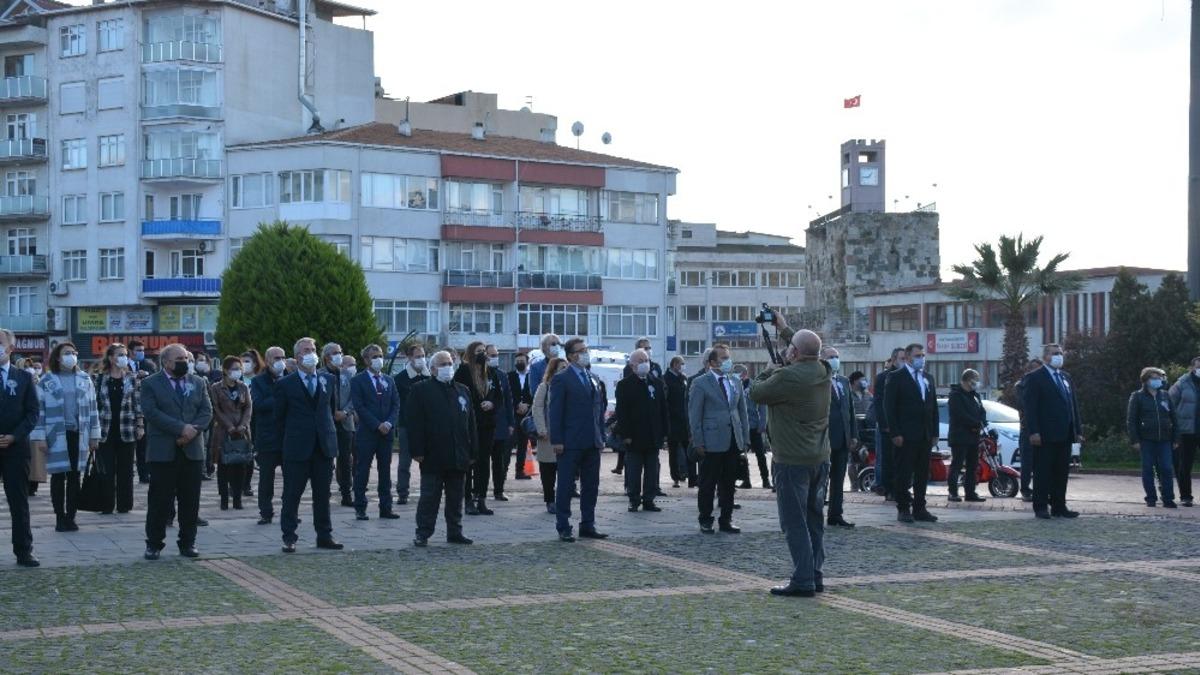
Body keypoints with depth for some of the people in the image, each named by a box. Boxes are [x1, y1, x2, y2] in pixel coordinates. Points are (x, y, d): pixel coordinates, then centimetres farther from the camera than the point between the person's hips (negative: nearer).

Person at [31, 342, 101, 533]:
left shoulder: (85, 380, 9)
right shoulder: (46, 382, 0)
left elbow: (92, 408, 10)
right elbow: (39, 410, -3)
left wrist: (94, 435, 7)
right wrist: (39, 437, -9)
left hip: (78, 434, 2)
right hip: (56, 436, -2)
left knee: (74, 477, 5)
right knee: (58, 477, 2)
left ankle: (71, 516, 11)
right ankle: (60, 517, 8)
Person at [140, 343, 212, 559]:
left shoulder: (198, 383, 13)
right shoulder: (151, 384, 0)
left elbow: (207, 411, 6)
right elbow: (151, 412, -12)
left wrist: (192, 430, -12)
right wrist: (181, 428, -18)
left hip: (192, 450, 4)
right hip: (163, 452, -4)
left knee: (190, 501, 6)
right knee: (160, 501, 0)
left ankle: (188, 543, 15)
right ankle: (154, 544, 9)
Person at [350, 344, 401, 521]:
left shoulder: (389, 381, 14)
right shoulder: (358, 381, -1)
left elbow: (396, 405, 9)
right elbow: (359, 406, -9)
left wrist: (389, 423, -8)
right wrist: (377, 425, -15)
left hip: (387, 432, 4)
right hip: (366, 433, -4)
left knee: (385, 471, 6)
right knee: (362, 471, 0)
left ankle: (386, 508, 10)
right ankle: (360, 508, 6)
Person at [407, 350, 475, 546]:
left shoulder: (463, 390, 14)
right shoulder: (421, 390, -1)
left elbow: (471, 423, 14)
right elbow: (413, 422, -7)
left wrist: (471, 452, 9)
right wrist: (417, 450, -14)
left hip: (458, 457, 5)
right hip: (433, 456, -5)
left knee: (456, 498, 10)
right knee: (429, 497, -1)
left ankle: (455, 532, 18)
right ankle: (423, 534, 5)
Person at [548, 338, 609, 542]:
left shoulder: (593, 379, 15)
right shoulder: (562, 379, -6)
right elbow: (555, 411, -10)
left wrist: (601, 436, 10)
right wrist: (556, 440, -15)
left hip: (592, 442, 7)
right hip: (570, 442, -7)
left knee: (591, 486, 10)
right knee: (566, 486, 0)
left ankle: (588, 526, 18)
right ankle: (563, 528, 5)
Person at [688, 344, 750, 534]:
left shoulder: (735, 383, 13)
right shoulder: (700, 384, -3)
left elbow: (743, 412, 16)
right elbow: (694, 415, -5)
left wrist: (745, 439, 9)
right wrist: (699, 443, -10)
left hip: (733, 442, 5)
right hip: (712, 443, -5)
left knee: (729, 484, 9)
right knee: (708, 485, 2)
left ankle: (726, 520, 17)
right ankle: (705, 521, 11)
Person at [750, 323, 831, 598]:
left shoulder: (787, 377, -22)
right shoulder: (824, 372, 3)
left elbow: (756, 393, -9)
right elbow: (809, 355, 24)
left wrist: (768, 372, 8)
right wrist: (784, 329, 32)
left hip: (792, 460, -8)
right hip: (820, 459, 8)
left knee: (794, 521, -4)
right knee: (814, 519, 15)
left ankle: (802, 580, -6)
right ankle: (815, 576, 20)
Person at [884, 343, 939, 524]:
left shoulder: (928, 378, 15)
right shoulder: (897, 378, -4)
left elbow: (933, 407, 17)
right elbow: (889, 407, -8)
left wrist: (934, 433, 10)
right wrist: (895, 433, -15)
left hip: (925, 436, 6)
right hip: (905, 437, -6)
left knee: (922, 475, 9)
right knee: (903, 475, -2)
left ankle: (919, 509, 15)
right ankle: (903, 509, 4)